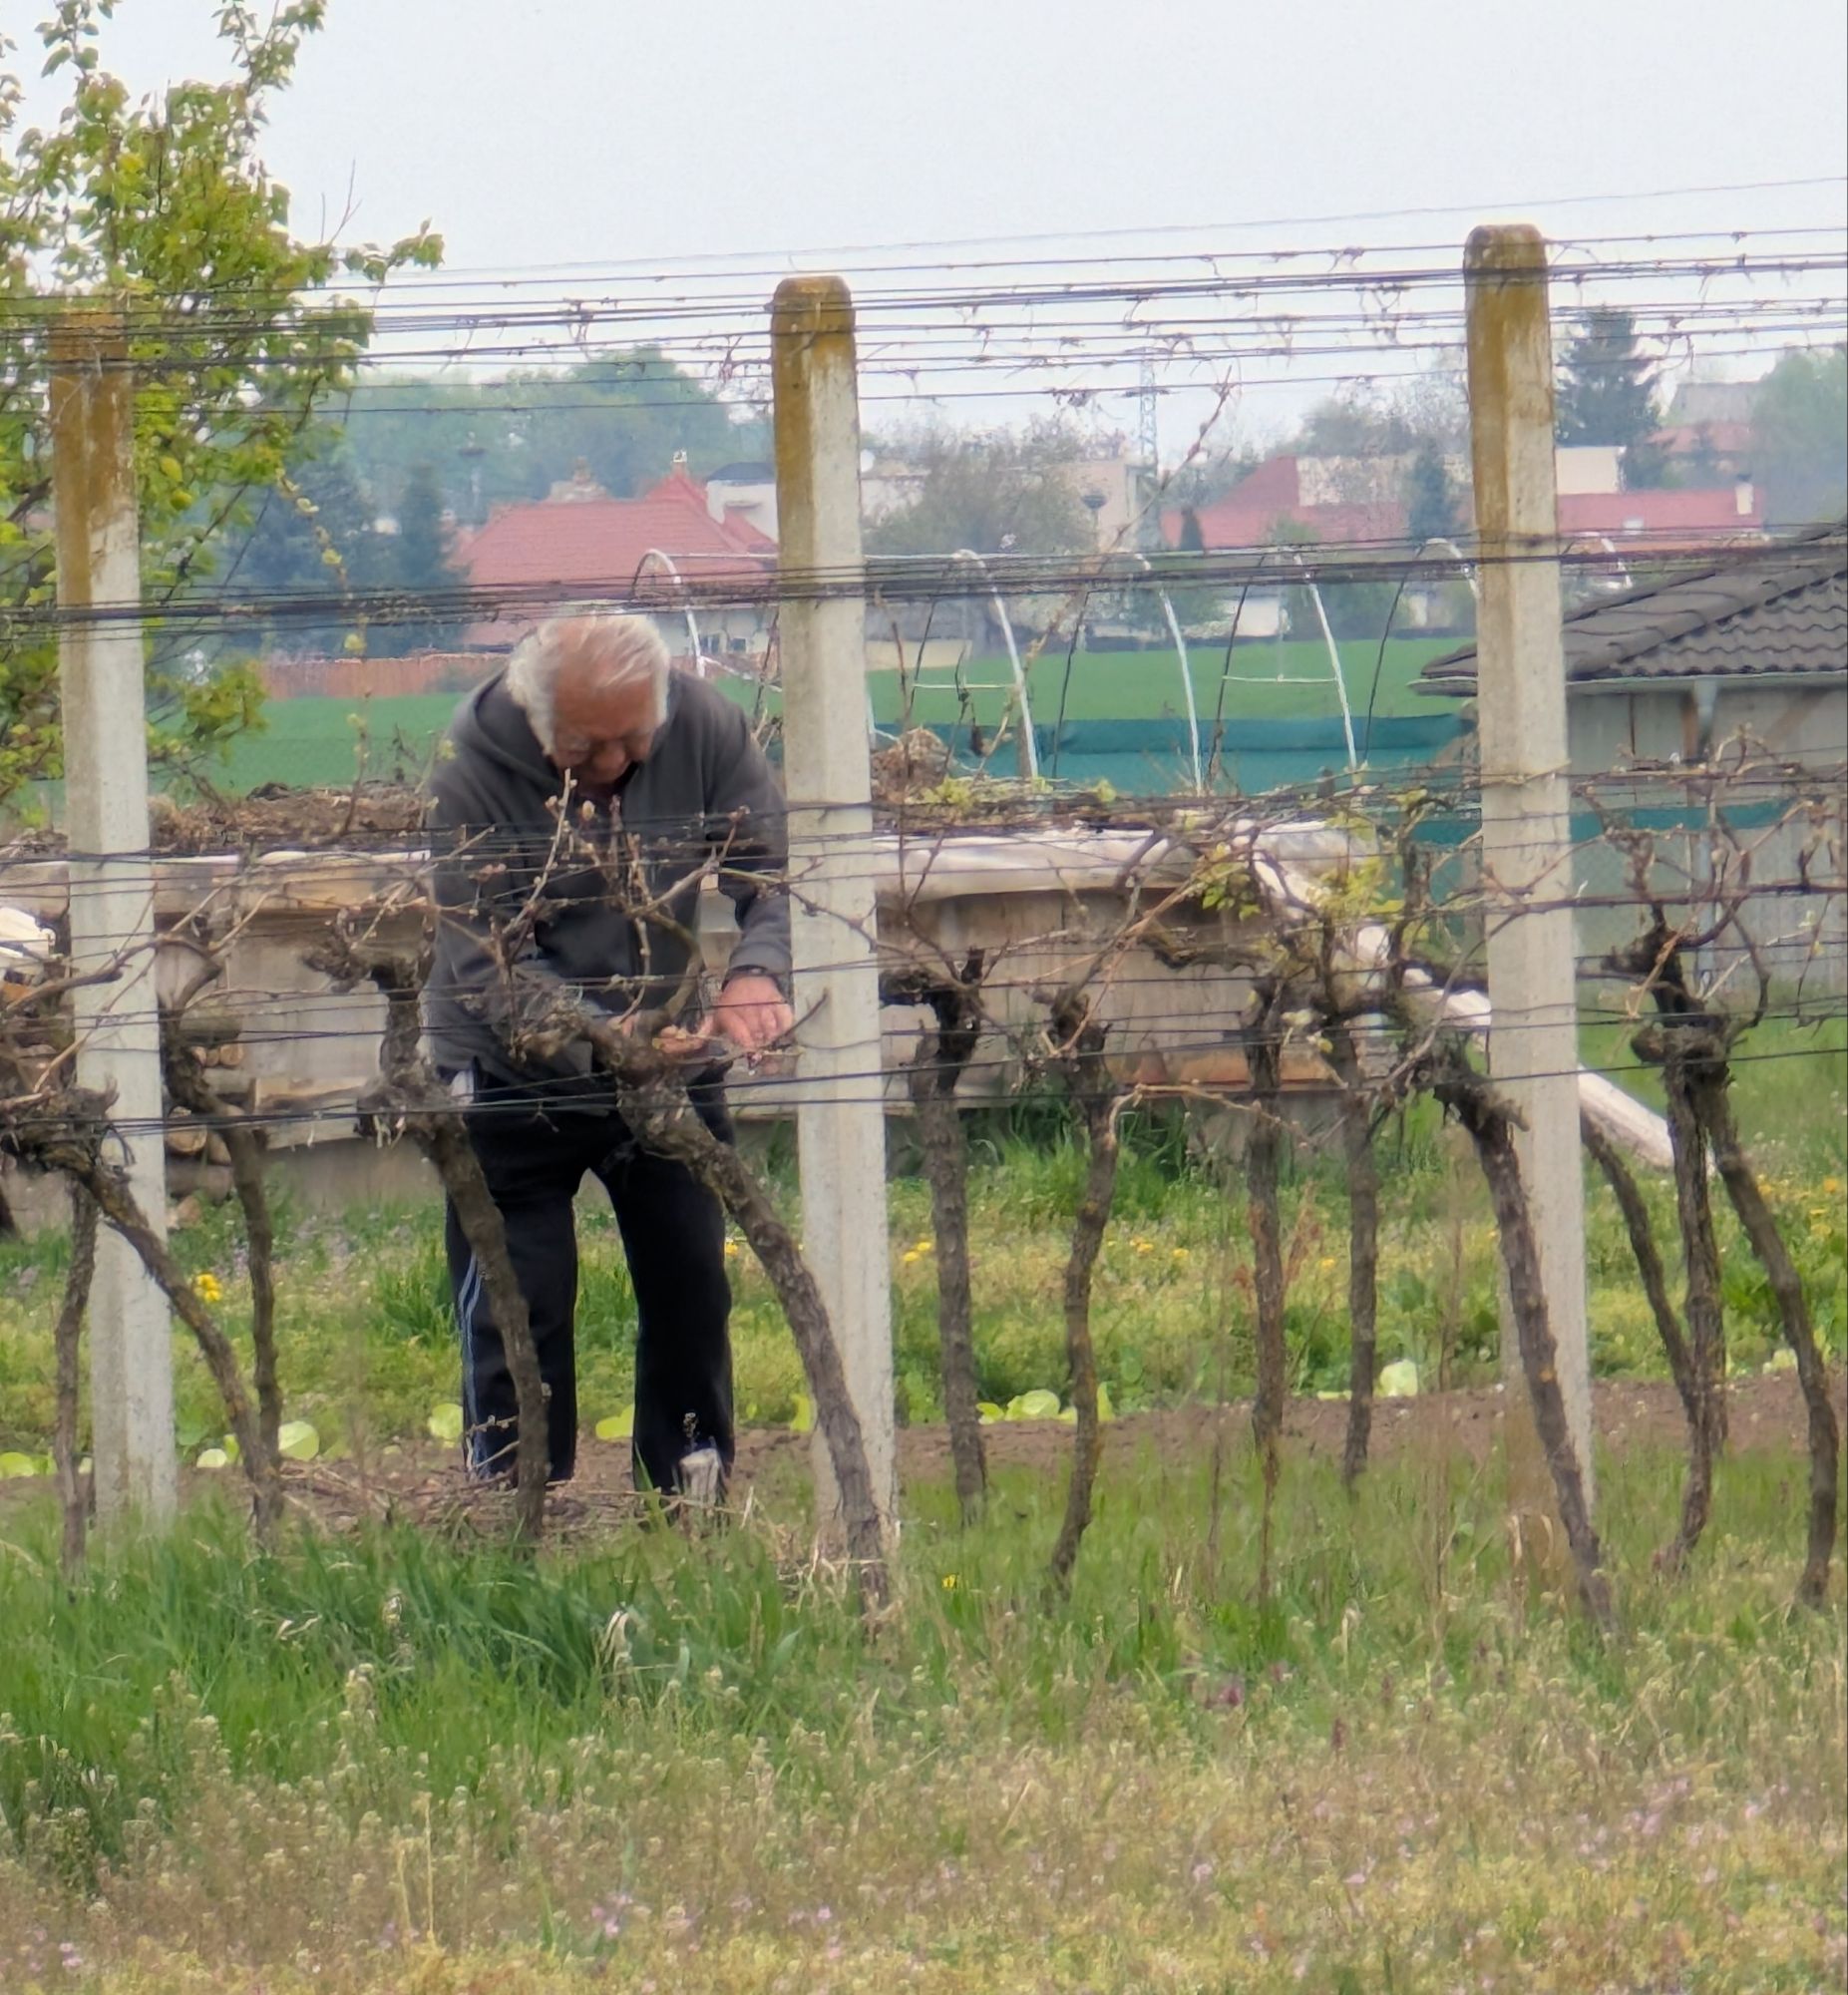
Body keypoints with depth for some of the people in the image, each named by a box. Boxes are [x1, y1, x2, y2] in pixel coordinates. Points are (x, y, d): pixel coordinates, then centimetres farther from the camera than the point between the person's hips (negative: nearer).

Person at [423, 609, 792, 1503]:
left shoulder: (706, 729, -15)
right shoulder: (471, 772, -24)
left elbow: (775, 872, -12)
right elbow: (486, 967, -26)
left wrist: (757, 972, -35)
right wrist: (604, 1046, -40)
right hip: (513, 1078, -3)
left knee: (693, 1294, 6)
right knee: (518, 1310, -4)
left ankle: (693, 1510, 19)